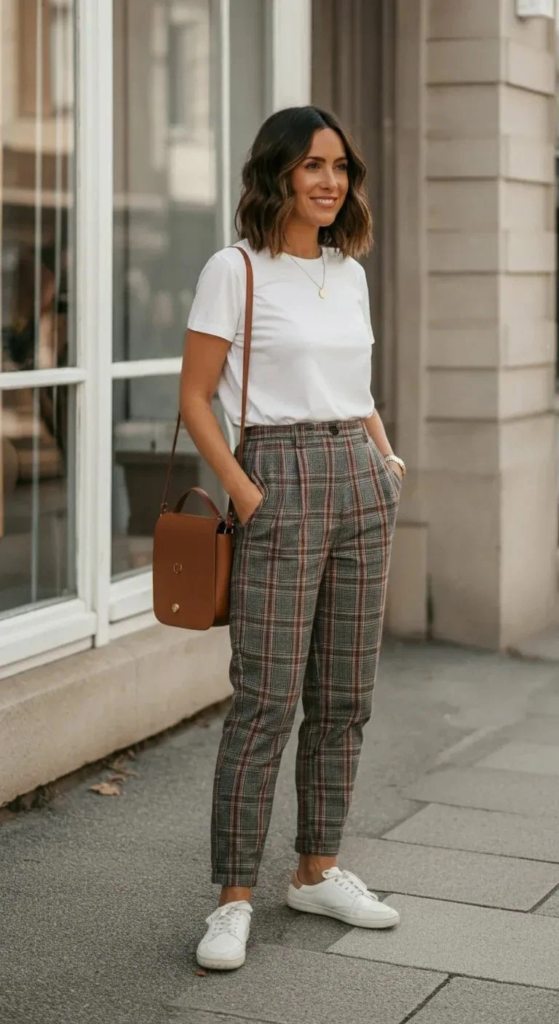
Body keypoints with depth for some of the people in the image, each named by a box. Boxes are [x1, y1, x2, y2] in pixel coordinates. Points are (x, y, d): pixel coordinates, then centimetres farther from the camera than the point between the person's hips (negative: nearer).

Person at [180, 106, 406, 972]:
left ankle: (318, 871, 23)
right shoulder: (234, 271, -5)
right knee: (266, 699, -8)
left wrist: (386, 455, 7)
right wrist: (243, 490, -14)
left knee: (345, 695, 10)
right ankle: (234, 899, 2)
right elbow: (195, 396, -6)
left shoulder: (349, 273, 12)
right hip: (280, 480, -6)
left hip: (361, 480, 6)